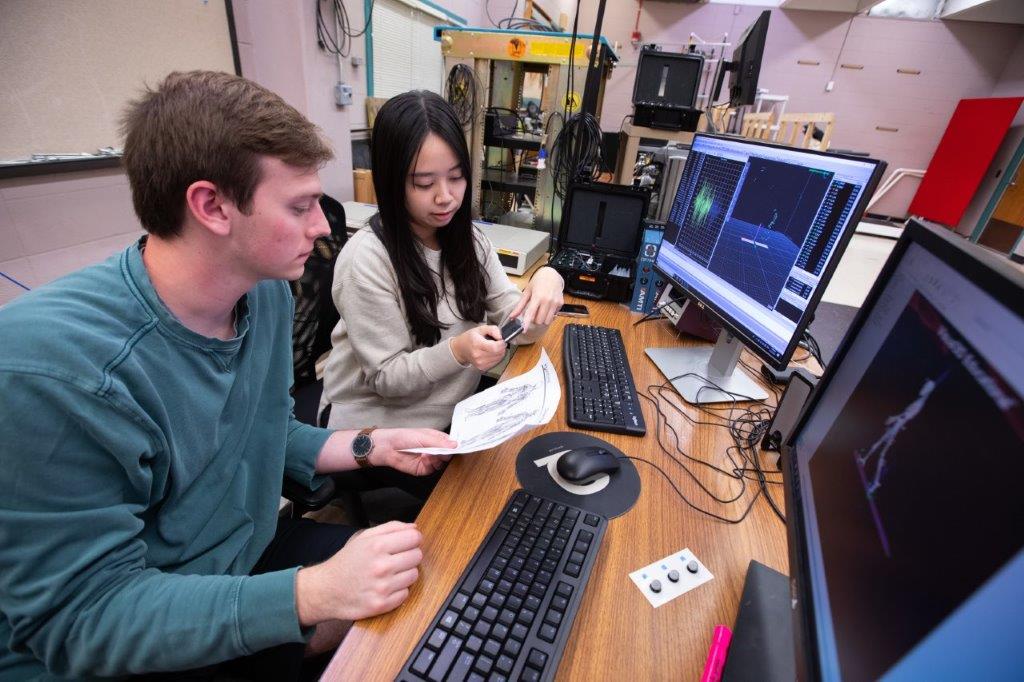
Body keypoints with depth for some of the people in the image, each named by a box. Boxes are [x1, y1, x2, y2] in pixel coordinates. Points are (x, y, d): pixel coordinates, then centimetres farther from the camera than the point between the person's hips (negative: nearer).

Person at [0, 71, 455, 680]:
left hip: (243, 558, 6)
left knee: (429, 586, 7)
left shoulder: (267, 292, -9)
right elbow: (83, 617, -24)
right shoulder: (52, 370, -31)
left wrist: (371, 447, -8)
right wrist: (315, 593, -32)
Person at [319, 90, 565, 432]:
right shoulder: (366, 259, -18)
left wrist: (545, 280, -22)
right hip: (379, 432, -5)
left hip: (455, 414, 6)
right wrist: (457, 351, -31)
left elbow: (518, 326, -1)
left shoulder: (469, 239, 1)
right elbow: (386, 378, -14)